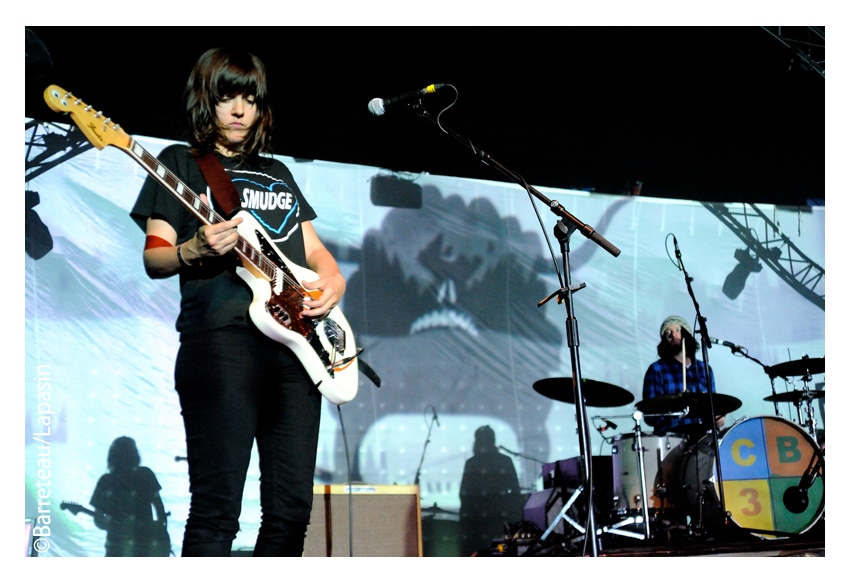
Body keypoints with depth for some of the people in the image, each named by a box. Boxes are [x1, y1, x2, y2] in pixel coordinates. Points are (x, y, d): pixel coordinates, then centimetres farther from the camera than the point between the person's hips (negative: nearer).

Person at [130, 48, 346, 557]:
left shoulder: (278, 172, 26)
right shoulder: (181, 163, 10)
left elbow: (312, 247, 27)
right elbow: (153, 259, 4)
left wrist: (334, 280, 5)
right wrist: (194, 250, -18)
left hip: (297, 338, 6)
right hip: (221, 338, -6)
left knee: (292, 508, 3)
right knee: (217, 509, -12)